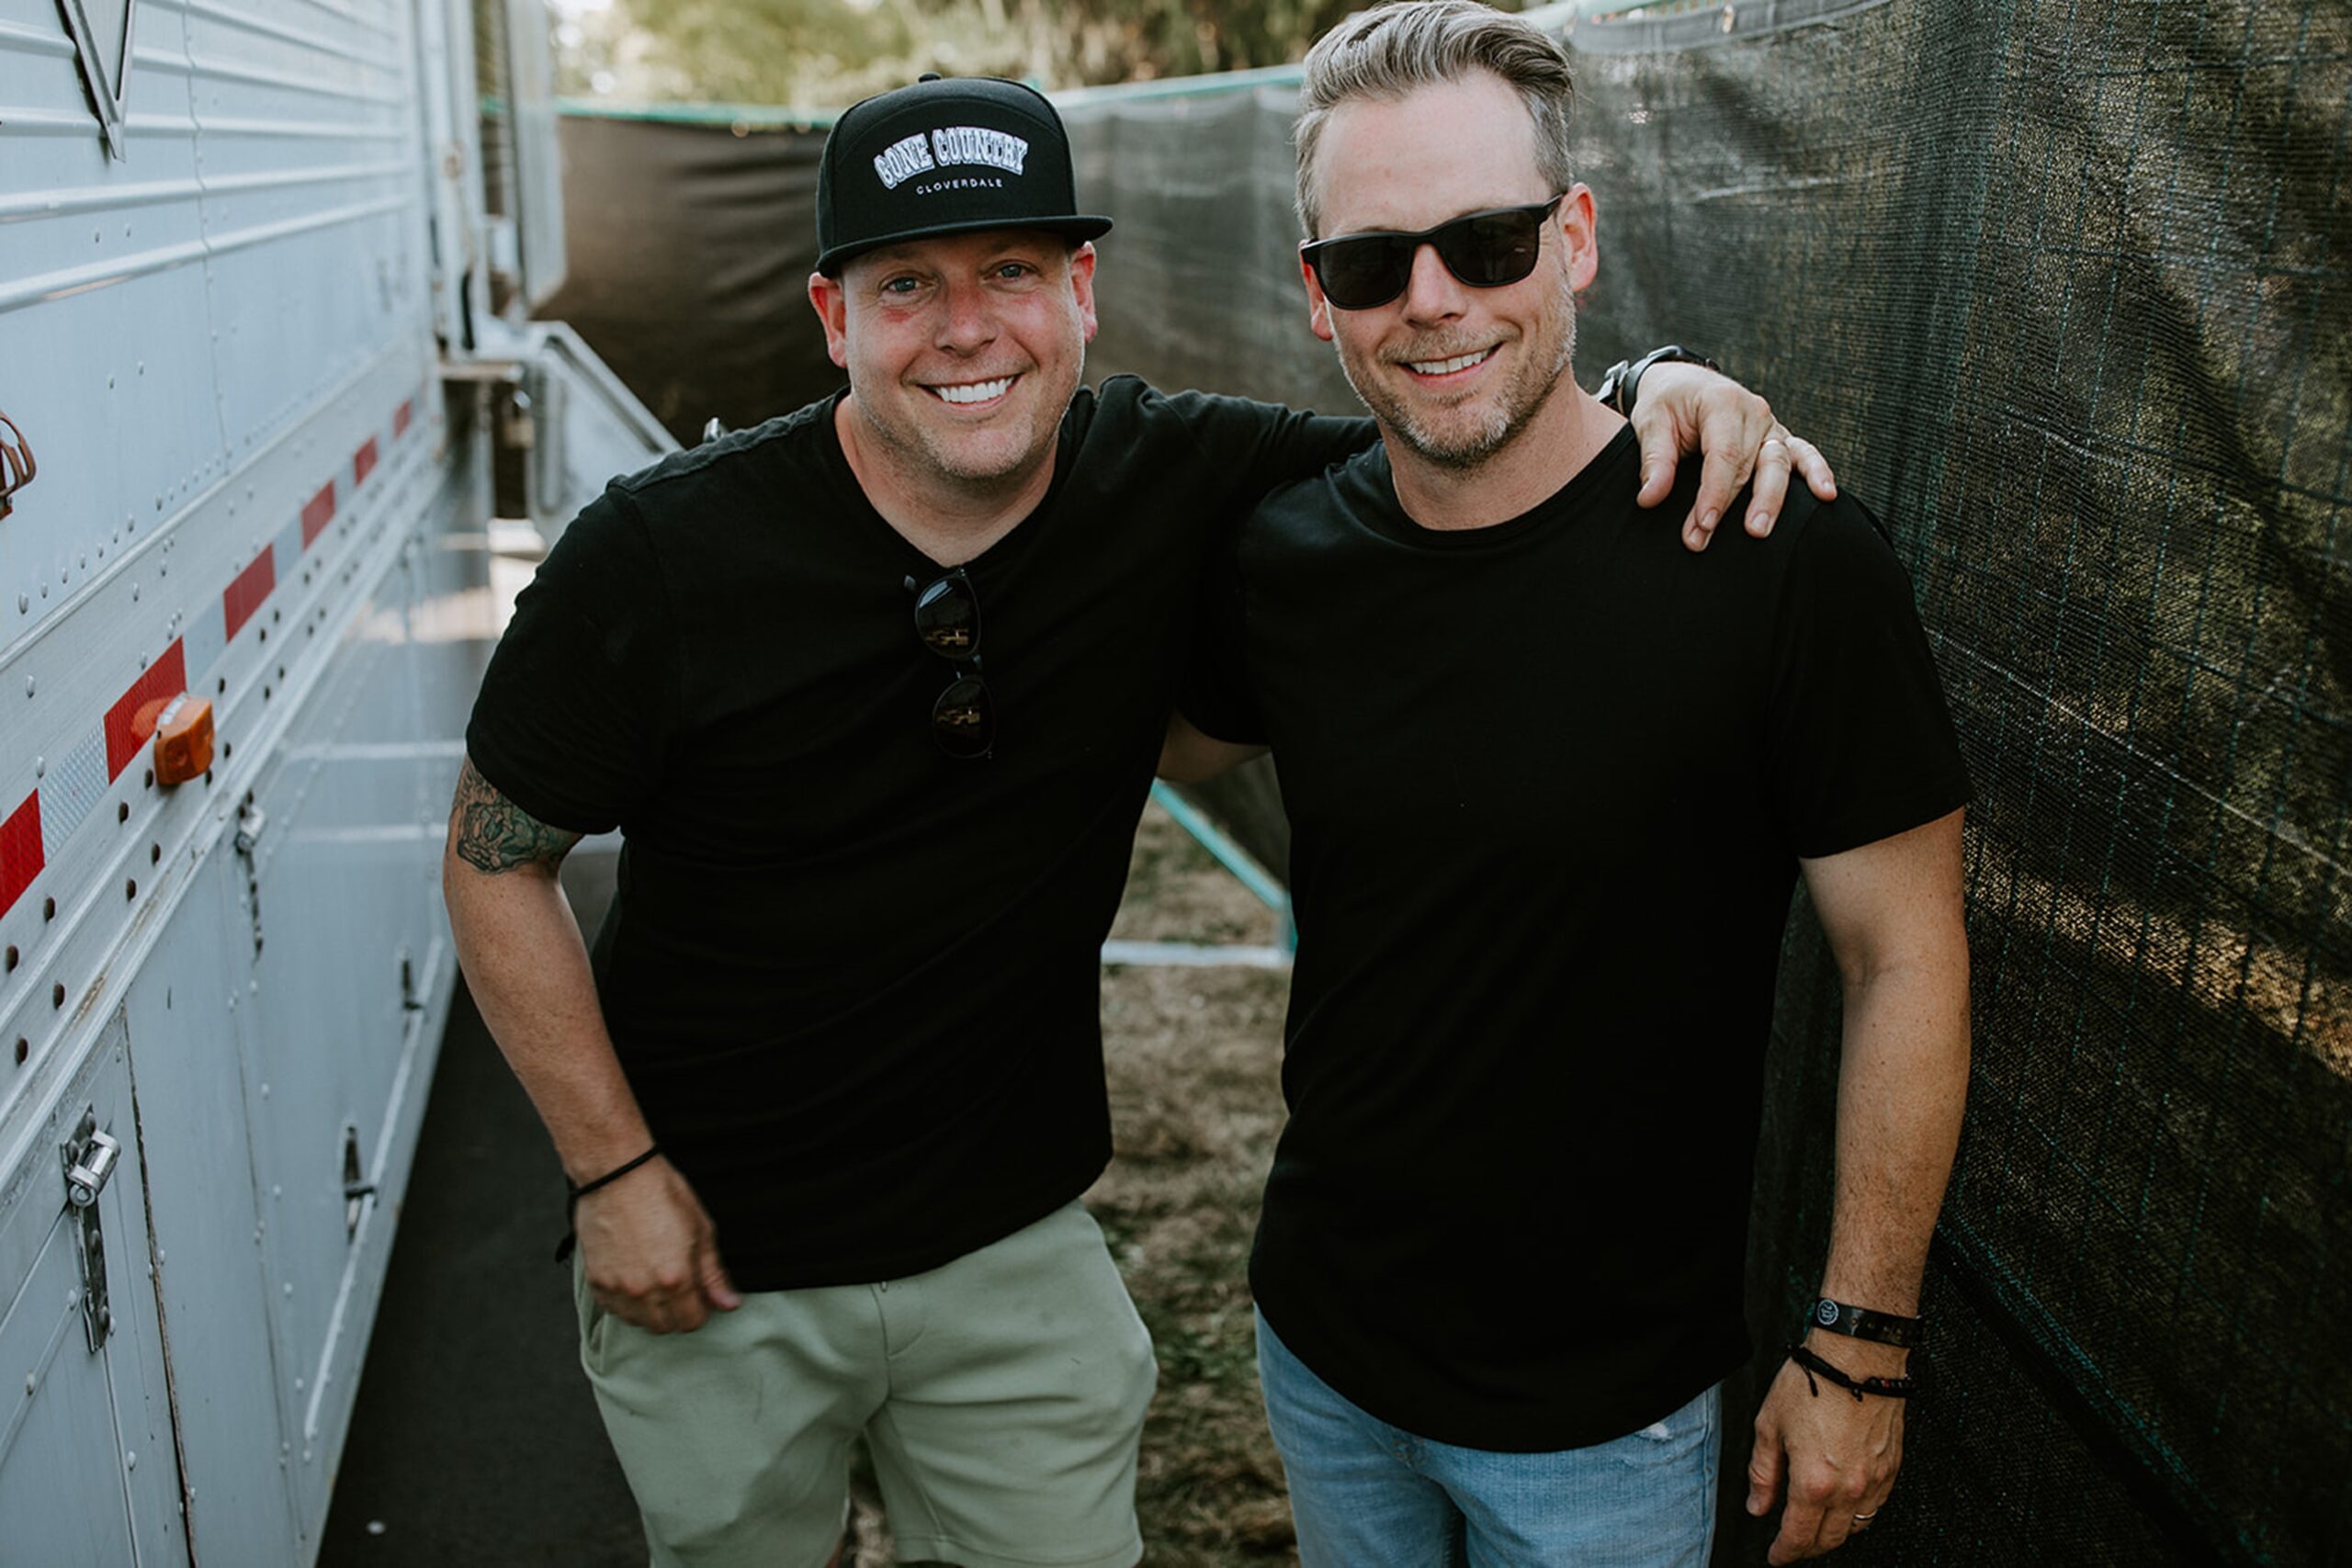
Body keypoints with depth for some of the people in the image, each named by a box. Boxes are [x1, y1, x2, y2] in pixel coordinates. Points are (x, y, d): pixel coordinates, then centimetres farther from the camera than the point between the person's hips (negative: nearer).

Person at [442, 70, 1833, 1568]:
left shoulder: (1173, 481, -12)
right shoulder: (656, 558, -18)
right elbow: (497, 857, -7)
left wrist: (1658, 386, -21)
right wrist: (612, 1170, -9)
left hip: (1020, 1243, 2)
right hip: (719, 1262, -1)